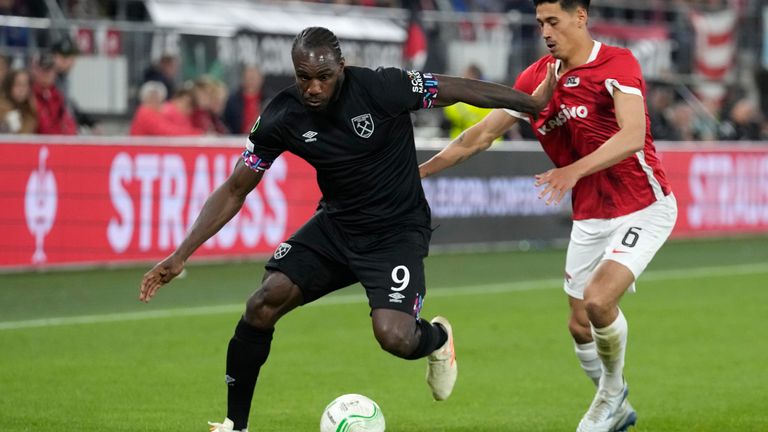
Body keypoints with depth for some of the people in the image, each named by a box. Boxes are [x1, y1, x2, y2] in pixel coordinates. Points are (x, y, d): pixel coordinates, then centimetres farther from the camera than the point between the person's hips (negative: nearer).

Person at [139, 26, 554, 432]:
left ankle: (436, 338, 16)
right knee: (263, 305, -16)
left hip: (397, 231, -3)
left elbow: (461, 90, -11)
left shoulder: (381, 87, -23)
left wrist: (535, 103, -5)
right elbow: (235, 190, -4)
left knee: (394, 336, -24)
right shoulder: (282, 117, -12)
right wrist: (182, 254, -10)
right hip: (335, 226, 4)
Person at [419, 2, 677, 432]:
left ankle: (613, 388, 4)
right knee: (580, 327, 5)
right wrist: (421, 169, 3)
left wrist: (575, 170, -41)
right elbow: (483, 134, 8)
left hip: (643, 207, -6)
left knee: (598, 299, -24)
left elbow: (633, 136, -30)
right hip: (589, 216, 6)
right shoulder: (538, 78, 2)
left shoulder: (618, 64, -16)